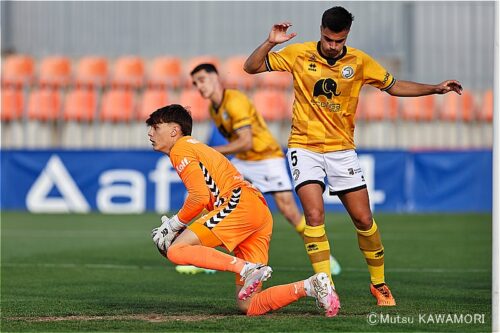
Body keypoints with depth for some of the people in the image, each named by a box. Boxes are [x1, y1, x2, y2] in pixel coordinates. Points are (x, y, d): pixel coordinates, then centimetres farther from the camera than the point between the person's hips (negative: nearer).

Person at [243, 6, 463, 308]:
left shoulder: (360, 61, 0)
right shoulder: (299, 54, -5)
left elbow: (394, 86, 11)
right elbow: (252, 67, -2)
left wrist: (435, 89, 2)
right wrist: (270, 43, -18)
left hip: (342, 150, 2)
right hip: (305, 147, -2)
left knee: (363, 218, 1)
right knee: (315, 214, -19)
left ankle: (379, 284, 20)